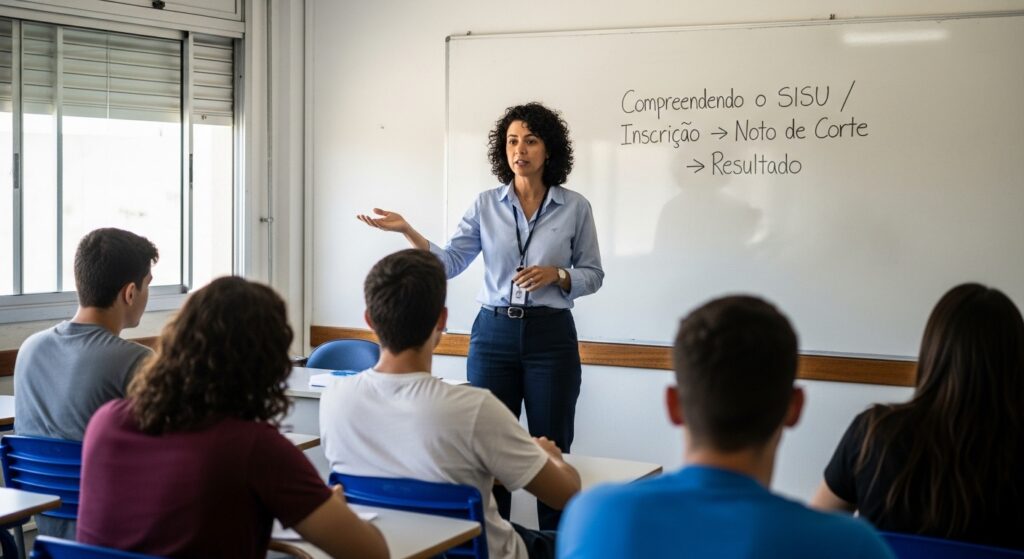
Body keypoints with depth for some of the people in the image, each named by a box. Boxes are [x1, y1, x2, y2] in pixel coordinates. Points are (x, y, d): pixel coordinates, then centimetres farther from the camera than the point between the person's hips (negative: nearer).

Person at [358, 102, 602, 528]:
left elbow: (593, 274, 5)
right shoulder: (486, 205, 4)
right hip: (494, 333, 2)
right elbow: (450, 263, -1)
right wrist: (408, 232, -15)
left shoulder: (575, 207, 0)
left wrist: (556, 274, -15)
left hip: (550, 336, -2)